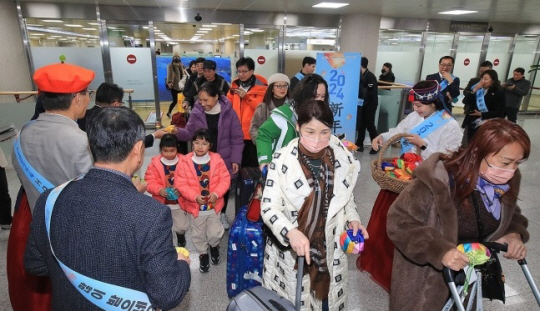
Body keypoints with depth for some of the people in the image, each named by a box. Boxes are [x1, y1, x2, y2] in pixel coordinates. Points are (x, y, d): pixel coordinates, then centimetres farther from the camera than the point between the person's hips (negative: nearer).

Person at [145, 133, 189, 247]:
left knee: (182, 226, 7)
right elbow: (149, 182, -9)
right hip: (162, 202, 0)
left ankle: (180, 234, 45)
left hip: (179, 201, 0)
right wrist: (159, 190, -26)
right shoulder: (155, 163, -9)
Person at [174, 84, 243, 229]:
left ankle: (222, 214, 38)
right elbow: (189, 134, 2)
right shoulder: (197, 112, -6)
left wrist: (235, 159, -9)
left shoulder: (228, 112, -11)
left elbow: (237, 138, -7)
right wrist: (177, 131, -19)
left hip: (224, 159, 0)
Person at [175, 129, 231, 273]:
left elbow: (225, 179, -7)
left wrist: (216, 193, -22)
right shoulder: (185, 161, -13)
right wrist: (195, 196, -24)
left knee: (215, 232, 11)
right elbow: (180, 184, -13)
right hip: (194, 206, 0)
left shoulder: (217, 160, -10)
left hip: (214, 205, 0)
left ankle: (214, 246, 45)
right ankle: (203, 254, 43)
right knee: (198, 234, 17)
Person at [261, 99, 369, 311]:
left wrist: (352, 219, -5)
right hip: (289, 251, -3)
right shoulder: (283, 160, -18)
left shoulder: (343, 158, -6)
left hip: (330, 250, 3)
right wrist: (290, 232, -31)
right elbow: (269, 207, -16)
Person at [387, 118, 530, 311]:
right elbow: (399, 221, -27)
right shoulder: (437, 179, -30)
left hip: (472, 273, 6)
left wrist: (514, 234, -12)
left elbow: (511, 215, 10)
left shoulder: (506, 182, -10)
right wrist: (439, 250, -38)